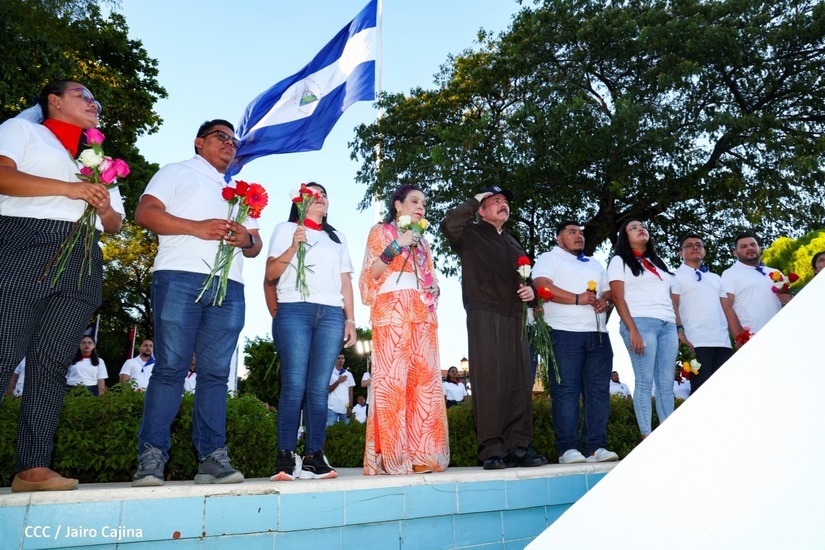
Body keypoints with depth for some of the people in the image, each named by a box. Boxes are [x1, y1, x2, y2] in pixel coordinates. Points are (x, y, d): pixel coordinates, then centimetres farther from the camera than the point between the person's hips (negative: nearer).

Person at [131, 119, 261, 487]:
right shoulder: (177, 172, 17)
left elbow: (255, 246, 24)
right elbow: (145, 213, 0)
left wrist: (247, 240, 0)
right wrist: (197, 228, -12)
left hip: (229, 287, 5)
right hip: (180, 277, -4)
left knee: (216, 372, -1)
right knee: (170, 367, -8)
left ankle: (212, 457, 0)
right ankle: (151, 458, -3)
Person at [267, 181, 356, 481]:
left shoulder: (337, 238, 26)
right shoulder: (285, 229, 17)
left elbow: (346, 282, 20)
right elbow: (271, 274, 6)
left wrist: (350, 320, 10)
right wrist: (293, 247, -7)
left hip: (331, 314, 3)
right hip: (294, 310, -3)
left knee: (319, 387, -4)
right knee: (294, 385, -12)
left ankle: (314, 457, -2)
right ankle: (286, 457, -8)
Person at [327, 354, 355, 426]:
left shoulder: (348, 374, 13)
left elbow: (350, 391, 9)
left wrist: (350, 407, 1)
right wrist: (338, 381, -9)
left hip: (345, 407, 2)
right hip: (332, 407, -2)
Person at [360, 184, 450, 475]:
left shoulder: (422, 240, 26)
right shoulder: (381, 232, 10)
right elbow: (371, 274, 1)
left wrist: (435, 288, 6)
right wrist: (395, 247, -10)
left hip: (423, 314, 6)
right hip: (392, 310, -6)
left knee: (425, 379, -2)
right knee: (392, 379, -12)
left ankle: (421, 453, 0)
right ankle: (392, 457, -11)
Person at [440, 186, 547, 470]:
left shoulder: (513, 243, 28)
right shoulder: (471, 234, 8)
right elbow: (449, 225, -15)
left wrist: (530, 290, 11)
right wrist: (473, 201, -2)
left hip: (515, 319, 7)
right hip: (484, 317, -6)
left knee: (520, 383, 2)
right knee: (489, 384, -10)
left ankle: (519, 446, 9)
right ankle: (492, 450, -6)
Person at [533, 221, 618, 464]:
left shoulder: (594, 264, 29)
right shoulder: (549, 259, 7)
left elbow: (608, 291, 25)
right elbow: (542, 286, -10)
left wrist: (604, 301, 1)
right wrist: (577, 299, -15)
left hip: (598, 334, 6)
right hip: (565, 333, -6)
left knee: (599, 390, 1)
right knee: (566, 391, -8)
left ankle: (596, 447, 5)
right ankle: (567, 448, -5)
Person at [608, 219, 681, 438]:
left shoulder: (659, 263, 26)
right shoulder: (620, 261, 9)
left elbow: (672, 300, 22)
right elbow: (618, 297, -3)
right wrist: (632, 330, -14)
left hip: (668, 326, 5)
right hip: (641, 323, -5)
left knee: (666, 384, 1)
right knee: (645, 382, -9)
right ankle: (646, 437, -7)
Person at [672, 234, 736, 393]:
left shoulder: (716, 278, 26)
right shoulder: (675, 276, 9)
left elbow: (728, 309, 20)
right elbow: (673, 307, -4)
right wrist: (680, 333, -18)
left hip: (723, 342, 5)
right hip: (696, 343, -5)